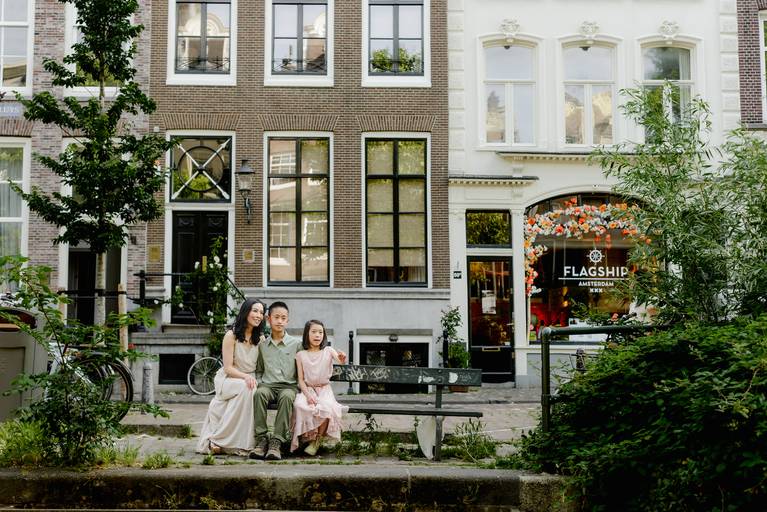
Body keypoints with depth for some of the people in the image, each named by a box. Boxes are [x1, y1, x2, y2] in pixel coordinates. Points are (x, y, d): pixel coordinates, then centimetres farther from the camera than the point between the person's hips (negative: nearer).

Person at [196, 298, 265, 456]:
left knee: (255, 392, -30)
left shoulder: (260, 339, 10)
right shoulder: (231, 336, -5)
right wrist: (245, 377, -27)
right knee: (245, 388, -35)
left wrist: (254, 379, -12)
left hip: (249, 381, 4)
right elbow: (228, 368, -11)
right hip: (228, 380, -4)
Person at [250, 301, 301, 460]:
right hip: (267, 385, 2)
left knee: (287, 396, -36)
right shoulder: (262, 345, 14)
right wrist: (258, 382, 4)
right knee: (259, 393, -33)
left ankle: (276, 442, -37)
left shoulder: (296, 344, 9)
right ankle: (261, 439, -32)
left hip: (289, 385, -2)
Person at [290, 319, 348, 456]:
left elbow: (341, 360, -18)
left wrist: (342, 359, -44)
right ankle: (308, 437, -12)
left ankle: (317, 440, -13)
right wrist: (308, 395, -16)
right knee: (300, 406, -33)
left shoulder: (328, 351, 3)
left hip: (324, 389, 0)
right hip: (307, 389, 0)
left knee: (327, 408, -33)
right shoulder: (301, 355, 4)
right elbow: (301, 379, 0)